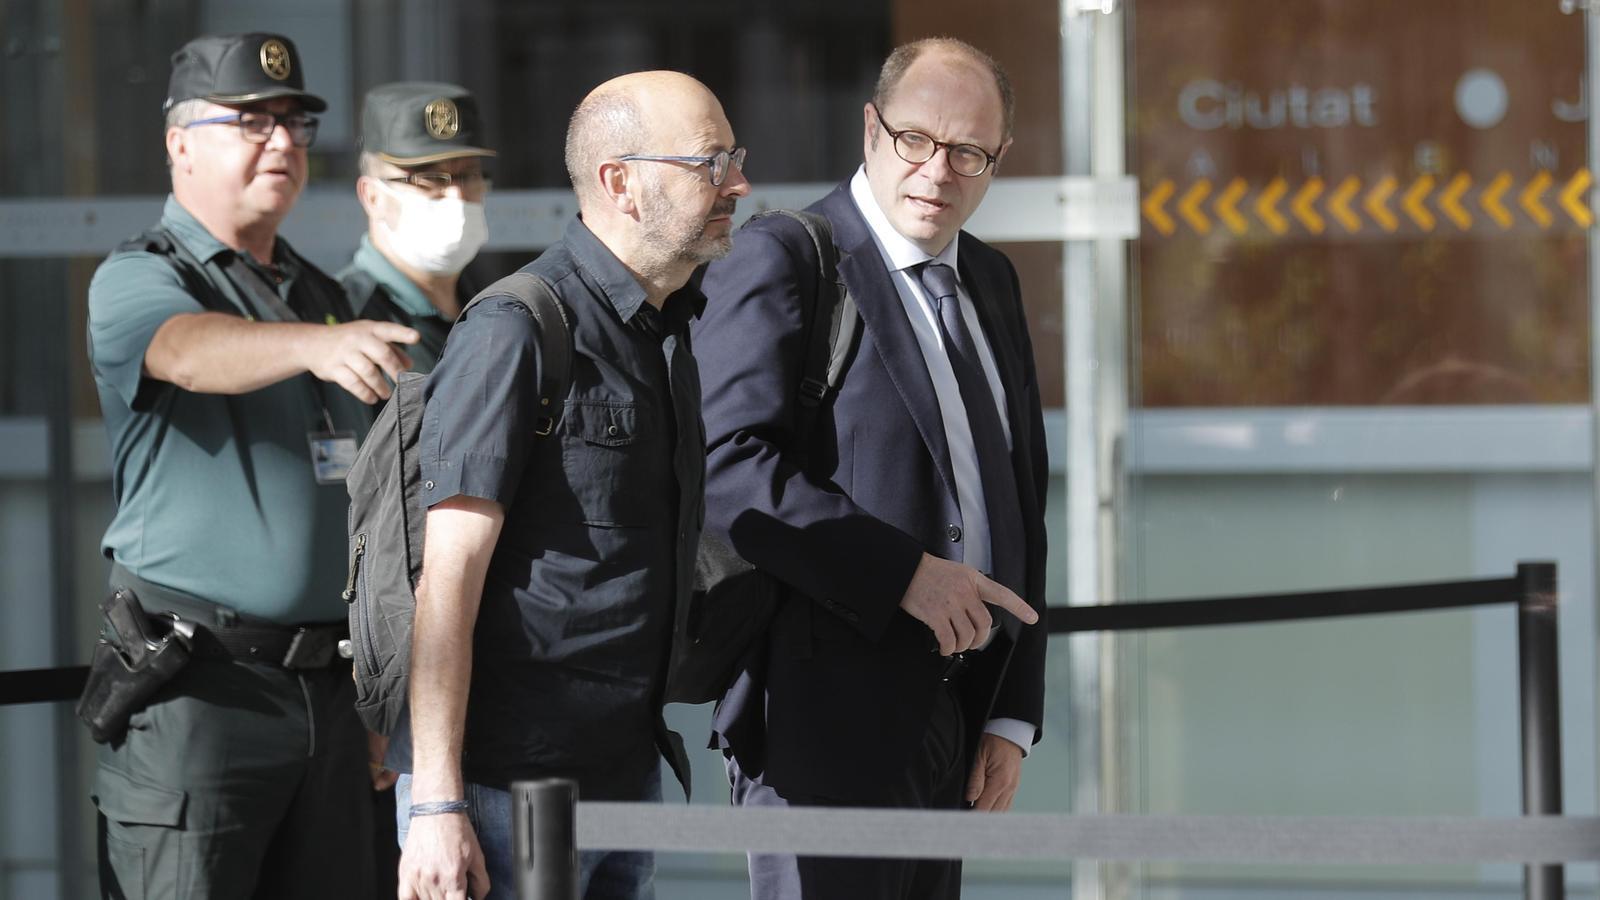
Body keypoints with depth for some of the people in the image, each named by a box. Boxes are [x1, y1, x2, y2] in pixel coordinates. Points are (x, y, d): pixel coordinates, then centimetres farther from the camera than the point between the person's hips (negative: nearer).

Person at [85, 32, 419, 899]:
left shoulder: (323, 298, 19)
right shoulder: (134, 282, -3)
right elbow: (193, 351, -28)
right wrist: (316, 344, -48)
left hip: (326, 690, 7)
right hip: (195, 693, -7)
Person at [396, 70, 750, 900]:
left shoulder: (670, 331, 14)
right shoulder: (516, 332, -12)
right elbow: (448, 578, -16)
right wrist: (436, 806, -21)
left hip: (626, 772, 8)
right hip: (509, 790, -8)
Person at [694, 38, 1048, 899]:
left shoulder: (989, 281, 18)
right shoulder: (779, 262, -7)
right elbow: (728, 466, -19)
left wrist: (1013, 715, 12)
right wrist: (905, 574, -23)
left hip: (950, 722, 8)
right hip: (824, 718, -8)